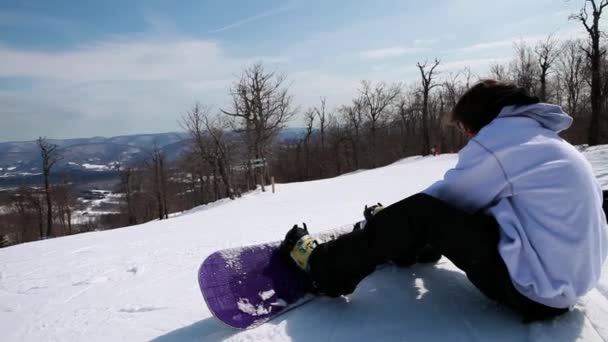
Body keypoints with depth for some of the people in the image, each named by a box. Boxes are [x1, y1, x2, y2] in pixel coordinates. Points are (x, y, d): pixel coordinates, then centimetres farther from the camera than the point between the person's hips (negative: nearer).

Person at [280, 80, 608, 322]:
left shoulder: (502, 134, -12)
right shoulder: (545, 138, 16)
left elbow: (446, 195, -5)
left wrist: (392, 218, 12)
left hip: (536, 290, -10)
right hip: (567, 280, 10)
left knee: (419, 213, -11)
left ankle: (324, 268, 1)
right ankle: (401, 244, 39)